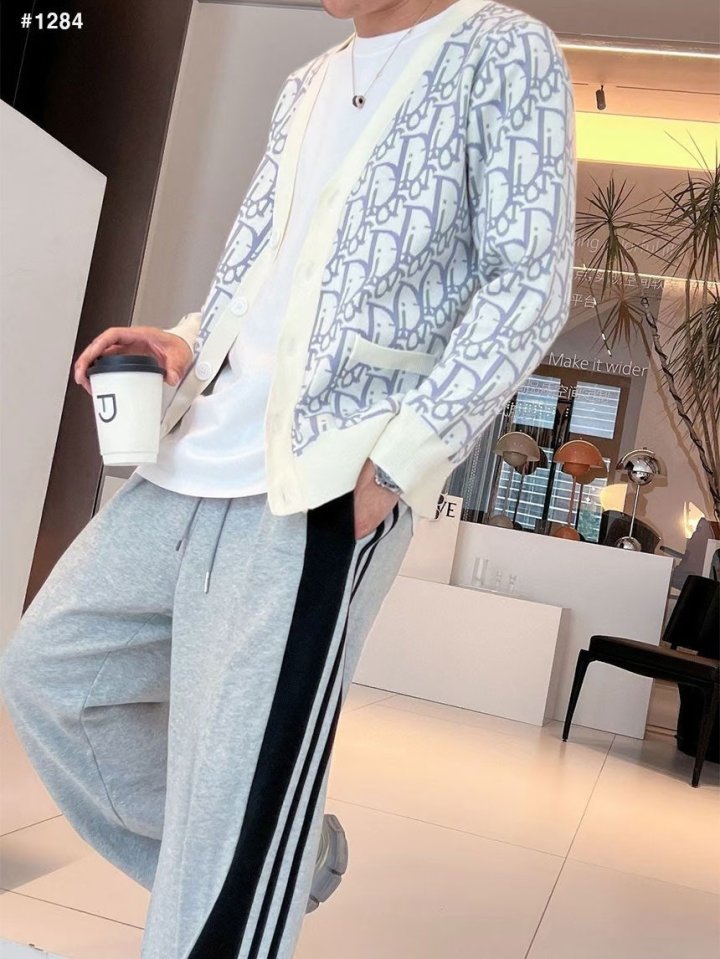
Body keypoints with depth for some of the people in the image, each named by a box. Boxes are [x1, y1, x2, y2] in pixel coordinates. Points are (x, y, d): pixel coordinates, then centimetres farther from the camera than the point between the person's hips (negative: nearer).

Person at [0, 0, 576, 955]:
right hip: (205, 453, 9)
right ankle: (286, 856, 25)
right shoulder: (305, 86, 23)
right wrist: (185, 342, 5)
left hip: (330, 475, -8)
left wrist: (397, 456, -17)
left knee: (240, 774, -8)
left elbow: (529, 282, -8)